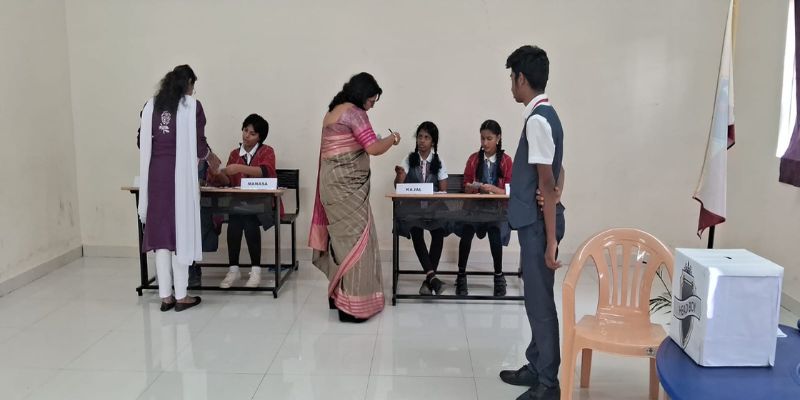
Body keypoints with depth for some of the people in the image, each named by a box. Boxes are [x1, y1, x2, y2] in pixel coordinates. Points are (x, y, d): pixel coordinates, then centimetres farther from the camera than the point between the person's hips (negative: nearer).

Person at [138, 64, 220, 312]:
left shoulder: (150, 106, 10)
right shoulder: (192, 106, -2)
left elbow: (142, 142, 10)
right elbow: (199, 145, -5)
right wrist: (210, 157, 16)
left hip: (155, 174, 4)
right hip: (180, 174, -4)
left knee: (161, 230, 8)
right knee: (180, 230, 2)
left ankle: (165, 296, 12)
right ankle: (181, 296, 8)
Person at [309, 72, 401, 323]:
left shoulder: (332, 113, 16)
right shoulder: (354, 112, -12)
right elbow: (373, 148, -18)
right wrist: (393, 138, -1)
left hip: (333, 183, 9)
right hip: (347, 186, -9)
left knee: (342, 237, 15)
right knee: (355, 239, -5)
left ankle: (337, 295, 23)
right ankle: (351, 305, -2)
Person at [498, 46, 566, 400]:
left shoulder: (537, 120, -18)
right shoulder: (544, 115, 12)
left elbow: (547, 183, -21)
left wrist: (550, 239, -20)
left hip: (538, 224, -10)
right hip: (534, 222, 10)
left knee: (540, 302, -1)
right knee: (535, 299, 17)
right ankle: (537, 368, 30)